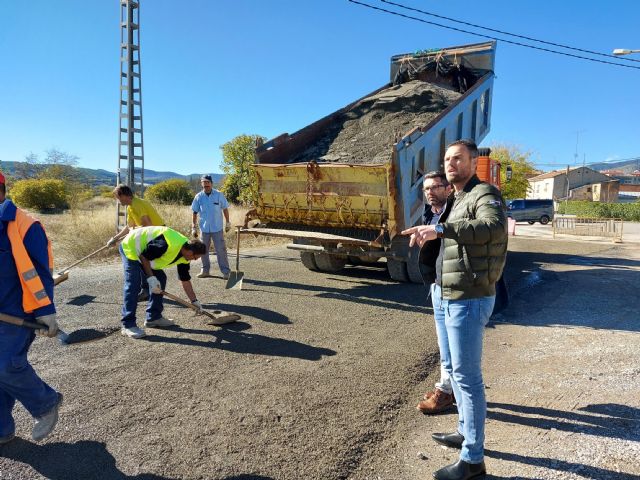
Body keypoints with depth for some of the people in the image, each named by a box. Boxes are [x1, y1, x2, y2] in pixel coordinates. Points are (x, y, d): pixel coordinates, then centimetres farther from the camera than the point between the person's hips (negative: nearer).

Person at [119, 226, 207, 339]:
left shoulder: (184, 256, -5)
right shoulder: (169, 244, -34)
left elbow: (185, 280, 4)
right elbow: (144, 256, -26)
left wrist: (194, 301, 6)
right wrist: (151, 277, -26)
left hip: (144, 250, 9)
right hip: (130, 246, -9)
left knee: (160, 279, 4)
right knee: (133, 285, -17)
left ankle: (153, 317, 12)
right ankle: (128, 325, -15)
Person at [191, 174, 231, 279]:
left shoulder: (219, 195, -5)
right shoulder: (198, 196, 0)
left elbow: (225, 209, 4)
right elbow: (195, 212, 6)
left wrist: (227, 223, 4)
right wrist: (194, 227, 5)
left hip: (217, 228, -3)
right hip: (204, 228, 3)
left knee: (221, 250, -3)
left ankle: (226, 272, 2)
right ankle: (205, 270, 24)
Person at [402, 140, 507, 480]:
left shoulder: (485, 195, -12)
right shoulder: (453, 200, 15)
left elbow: (493, 227, -35)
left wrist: (440, 229, -44)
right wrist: (424, 233, 6)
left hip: (467, 300, -9)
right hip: (444, 296, 10)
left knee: (466, 375, -3)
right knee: (453, 369, 20)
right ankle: (465, 431, 37)